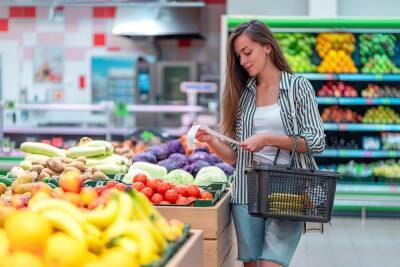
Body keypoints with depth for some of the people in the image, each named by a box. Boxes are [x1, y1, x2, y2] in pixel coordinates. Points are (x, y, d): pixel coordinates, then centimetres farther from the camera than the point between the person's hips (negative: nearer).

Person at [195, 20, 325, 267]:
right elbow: (235, 155, 13)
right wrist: (212, 141, -6)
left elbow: (317, 141, -4)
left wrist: (268, 139, -13)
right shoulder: (242, 94, 15)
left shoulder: (298, 86, 4)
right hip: (247, 191, 4)